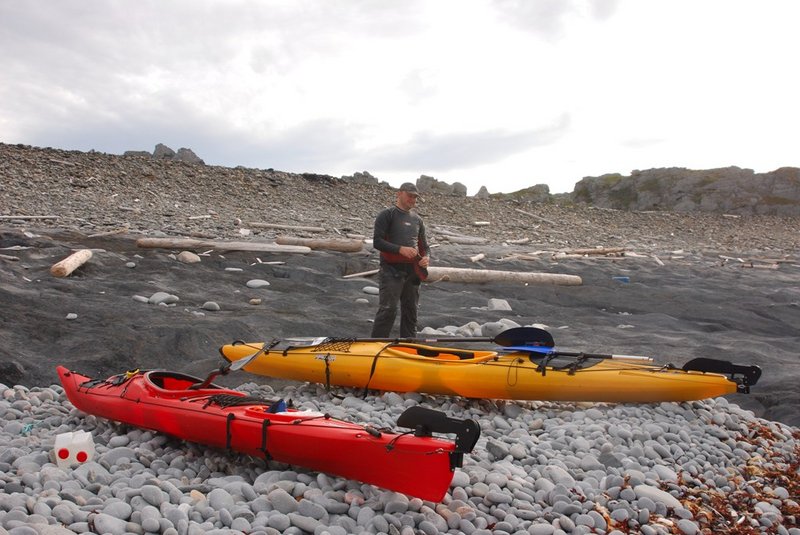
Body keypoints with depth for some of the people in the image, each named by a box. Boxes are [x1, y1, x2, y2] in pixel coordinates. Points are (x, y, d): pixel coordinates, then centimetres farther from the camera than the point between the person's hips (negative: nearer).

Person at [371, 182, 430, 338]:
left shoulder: (417, 219, 17)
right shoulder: (387, 215, -2)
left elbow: (423, 244, 24)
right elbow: (377, 242, -10)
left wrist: (426, 257, 1)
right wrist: (400, 249, -21)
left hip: (412, 271, 7)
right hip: (391, 271, -6)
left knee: (411, 311, 11)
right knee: (388, 309, -12)